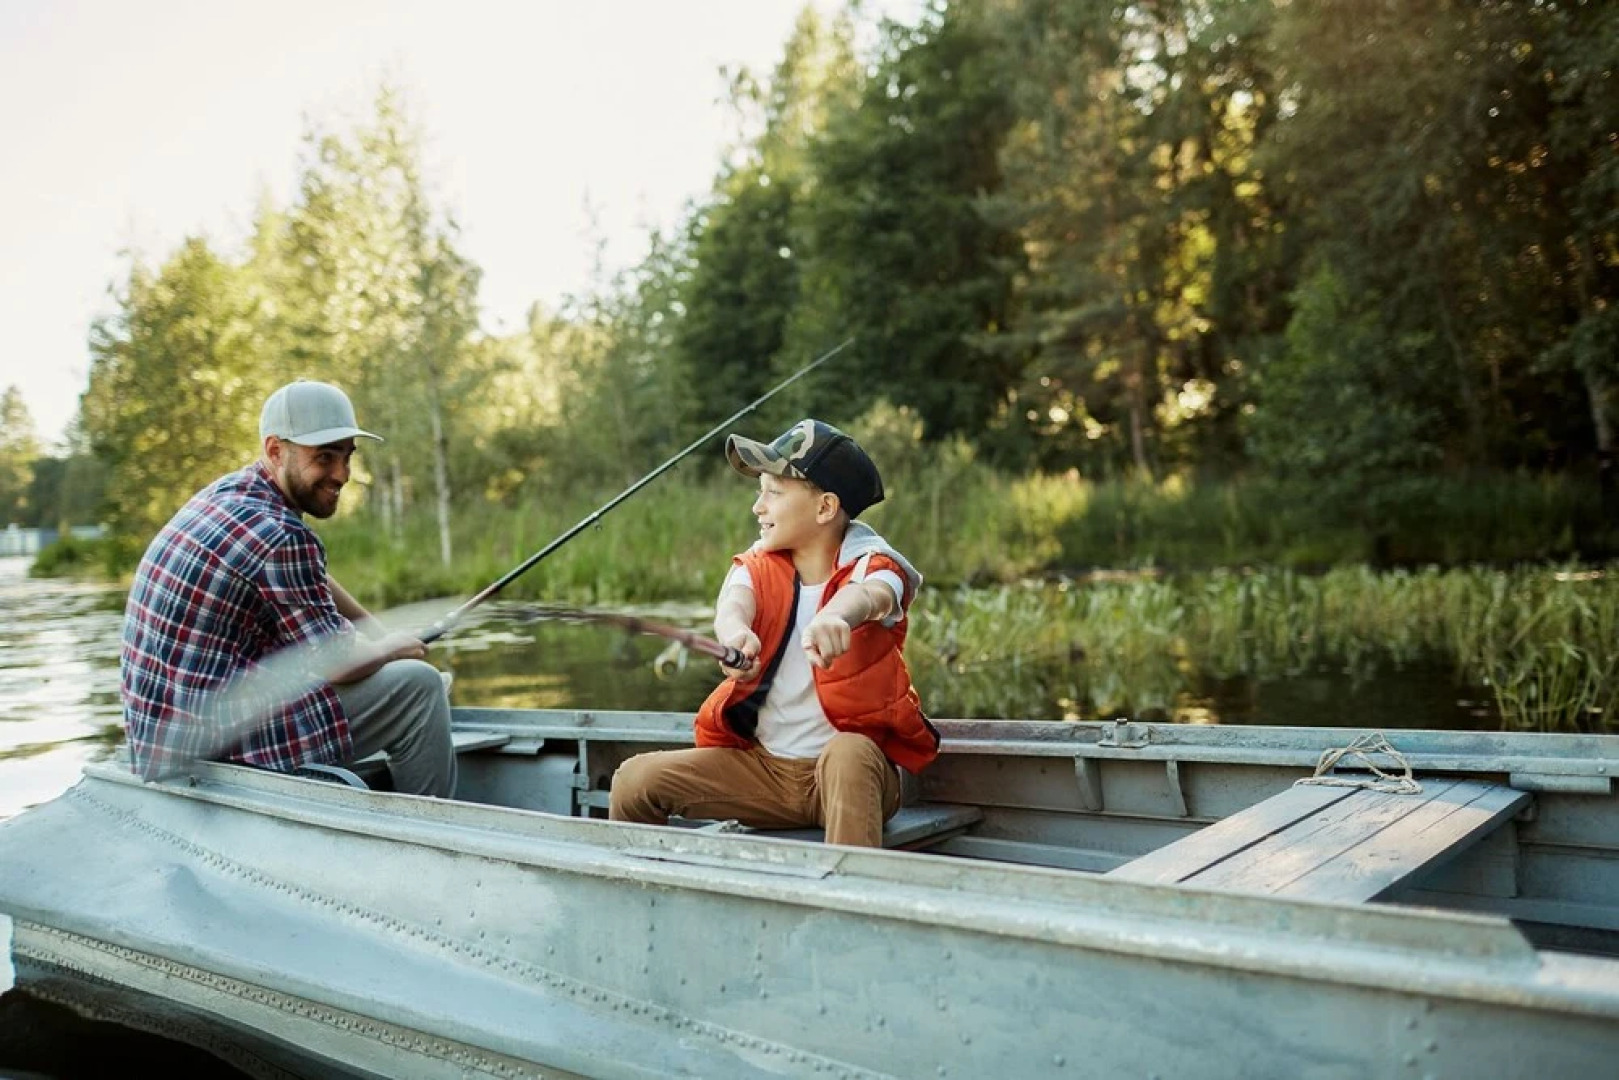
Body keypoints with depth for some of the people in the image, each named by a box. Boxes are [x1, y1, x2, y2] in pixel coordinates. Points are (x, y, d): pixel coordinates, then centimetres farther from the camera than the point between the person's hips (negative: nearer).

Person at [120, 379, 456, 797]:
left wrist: (372, 627, 20)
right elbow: (340, 662, -14)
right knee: (420, 684, -9)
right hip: (213, 743, -10)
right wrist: (392, 647, 5)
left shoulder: (227, 491, 9)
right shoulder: (279, 535, -20)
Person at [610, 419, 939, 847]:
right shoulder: (758, 567, 3)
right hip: (760, 766, 4)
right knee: (636, 779, -10)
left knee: (848, 755, -39)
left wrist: (835, 616, -59)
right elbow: (733, 602, -22)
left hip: (856, 764, -4)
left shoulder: (869, 564, -7)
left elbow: (868, 594, -34)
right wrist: (736, 631, -48)